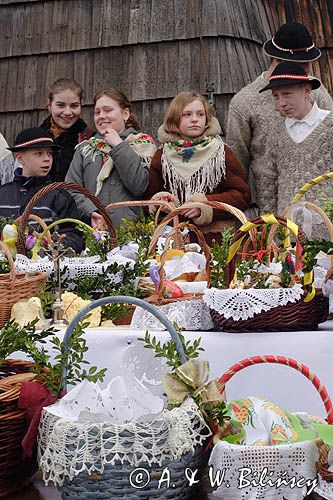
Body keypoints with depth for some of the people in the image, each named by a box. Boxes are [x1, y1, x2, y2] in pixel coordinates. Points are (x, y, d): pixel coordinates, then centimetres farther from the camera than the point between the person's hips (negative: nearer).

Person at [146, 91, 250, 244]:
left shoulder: (221, 152, 9)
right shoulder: (161, 156, 13)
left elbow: (243, 195, 3)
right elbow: (150, 197, 17)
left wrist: (206, 204, -9)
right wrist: (160, 202, -6)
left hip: (216, 236, -3)